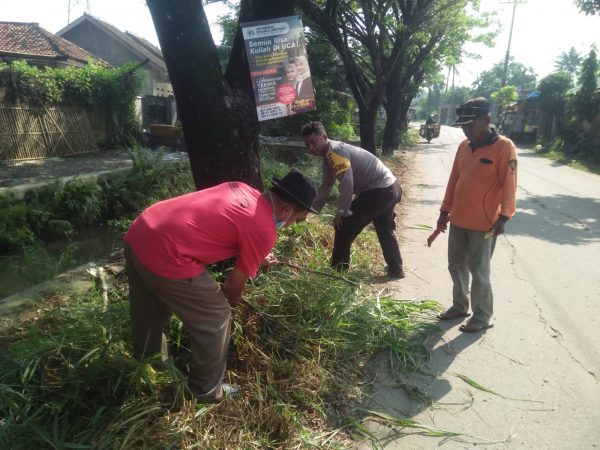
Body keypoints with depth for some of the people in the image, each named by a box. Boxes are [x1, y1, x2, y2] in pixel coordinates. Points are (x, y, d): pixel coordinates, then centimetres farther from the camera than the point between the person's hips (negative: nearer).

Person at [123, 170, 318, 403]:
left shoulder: (242, 189, 13)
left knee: (149, 312, 30)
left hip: (139, 232, 9)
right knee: (215, 320, 10)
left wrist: (257, 257, 31)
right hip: (165, 255, -9)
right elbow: (235, 283, 1)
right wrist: (231, 300, 23)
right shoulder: (265, 230, -9)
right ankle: (206, 393, 28)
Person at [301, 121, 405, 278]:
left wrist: (341, 212, -14)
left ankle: (337, 271, 9)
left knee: (344, 226, -2)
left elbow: (347, 185, -25)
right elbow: (325, 187, 22)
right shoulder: (329, 156, 13)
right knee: (385, 230, 26)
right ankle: (396, 270, 37)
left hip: (380, 191, -10)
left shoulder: (336, 151, -19)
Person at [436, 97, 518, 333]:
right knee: (456, 266, 15)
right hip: (458, 220, 6)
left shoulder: (504, 147, -10)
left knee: (479, 271, 3)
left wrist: (503, 217, -19)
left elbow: (508, 184, -13)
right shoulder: (463, 146, 8)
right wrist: (445, 210, 13)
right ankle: (459, 306, 33)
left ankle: (482, 317, 18)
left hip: (484, 223, -6)